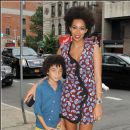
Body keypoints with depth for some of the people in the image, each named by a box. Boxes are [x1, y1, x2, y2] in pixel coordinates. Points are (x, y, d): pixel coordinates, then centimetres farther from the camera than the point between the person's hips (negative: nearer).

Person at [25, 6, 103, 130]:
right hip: (69, 96, 3)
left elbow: (98, 76, -8)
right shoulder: (63, 48, 2)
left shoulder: (93, 46, -7)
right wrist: (35, 86, 2)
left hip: (88, 97, -2)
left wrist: (98, 102, -10)